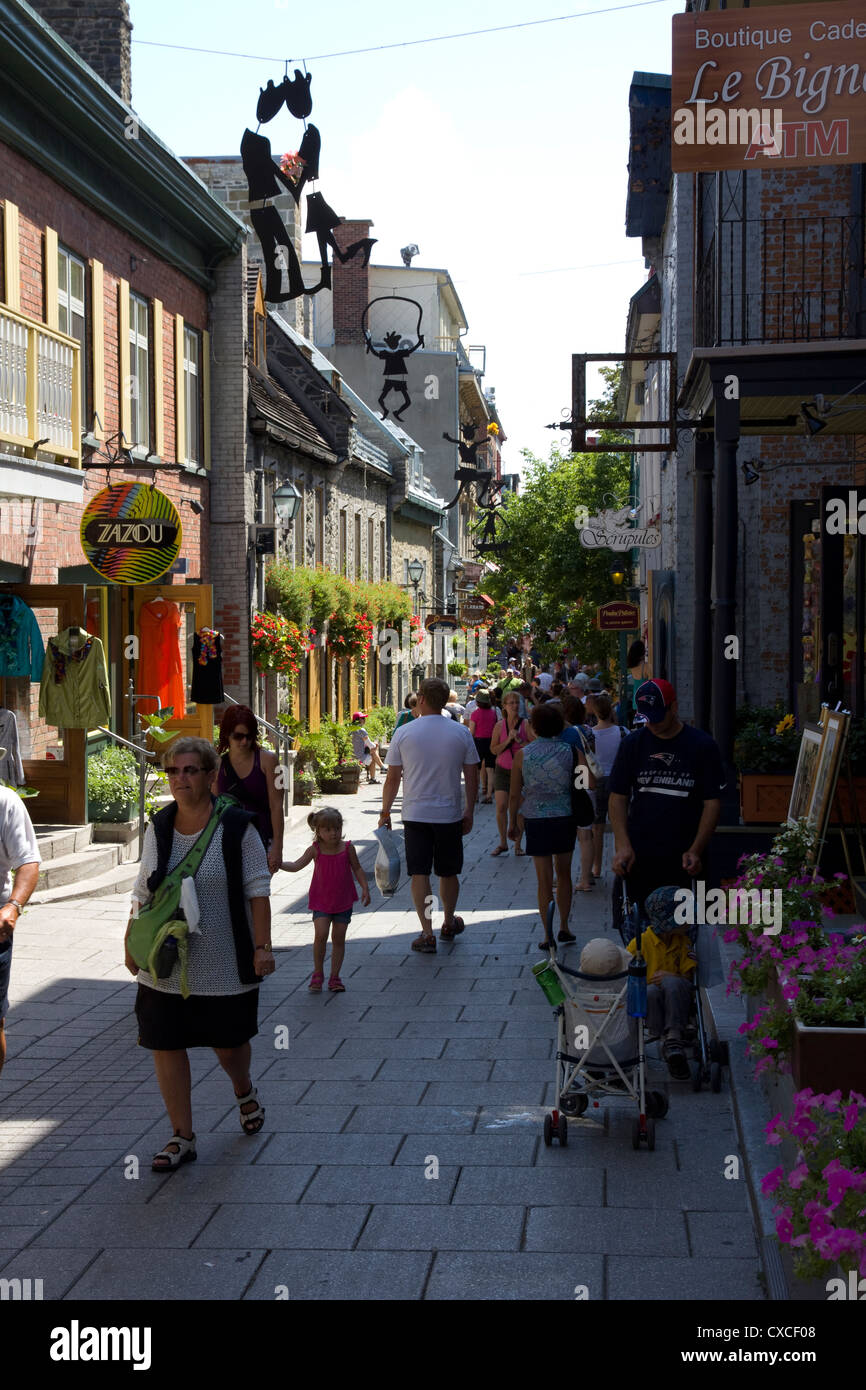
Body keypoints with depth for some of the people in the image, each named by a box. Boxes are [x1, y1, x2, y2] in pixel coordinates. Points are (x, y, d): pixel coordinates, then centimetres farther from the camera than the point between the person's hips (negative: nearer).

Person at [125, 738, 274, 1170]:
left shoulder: (237, 827, -8)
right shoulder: (158, 829, 4)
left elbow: (257, 891, -7)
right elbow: (143, 892, 12)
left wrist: (262, 947, -12)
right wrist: (132, 944, 9)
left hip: (225, 964, -3)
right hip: (165, 966, 3)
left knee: (228, 1043, 11)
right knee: (166, 1047, 3)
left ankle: (244, 1092, 45)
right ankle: (182, 1137, 17)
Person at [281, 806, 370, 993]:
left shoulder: (347, 848, -5)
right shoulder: (315, 850, -8)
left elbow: (357, 869, 6)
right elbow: (296, 866, -8)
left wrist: (365, 888, -3)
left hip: (343, 901, 1)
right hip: (321, 901, -1)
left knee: (339, 938, 5)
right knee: (321, 934, -15)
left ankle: (334, 977, 17)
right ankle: (317, 974, 3)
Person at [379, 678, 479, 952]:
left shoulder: (403, 733, -4)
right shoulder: (461, 732, -1)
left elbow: (392, 778, -1)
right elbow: (472, 777, 2)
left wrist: (385, 811, 10)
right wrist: (470, 811, 13)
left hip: (415, 814, -1)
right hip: (450, 814, 2)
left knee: (419, 873, 3)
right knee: (448, 872, 16)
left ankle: (427, 933, -1)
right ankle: (449, 924, 33)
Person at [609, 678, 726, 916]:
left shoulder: (702, 745, 1)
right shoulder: (633, 743, 7)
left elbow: (713, 802, 1)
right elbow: (617, 797, 8)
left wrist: (696, 850, -8)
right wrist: (622, 845, -4)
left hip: (680, 859, -2)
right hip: (638, 857, 2)